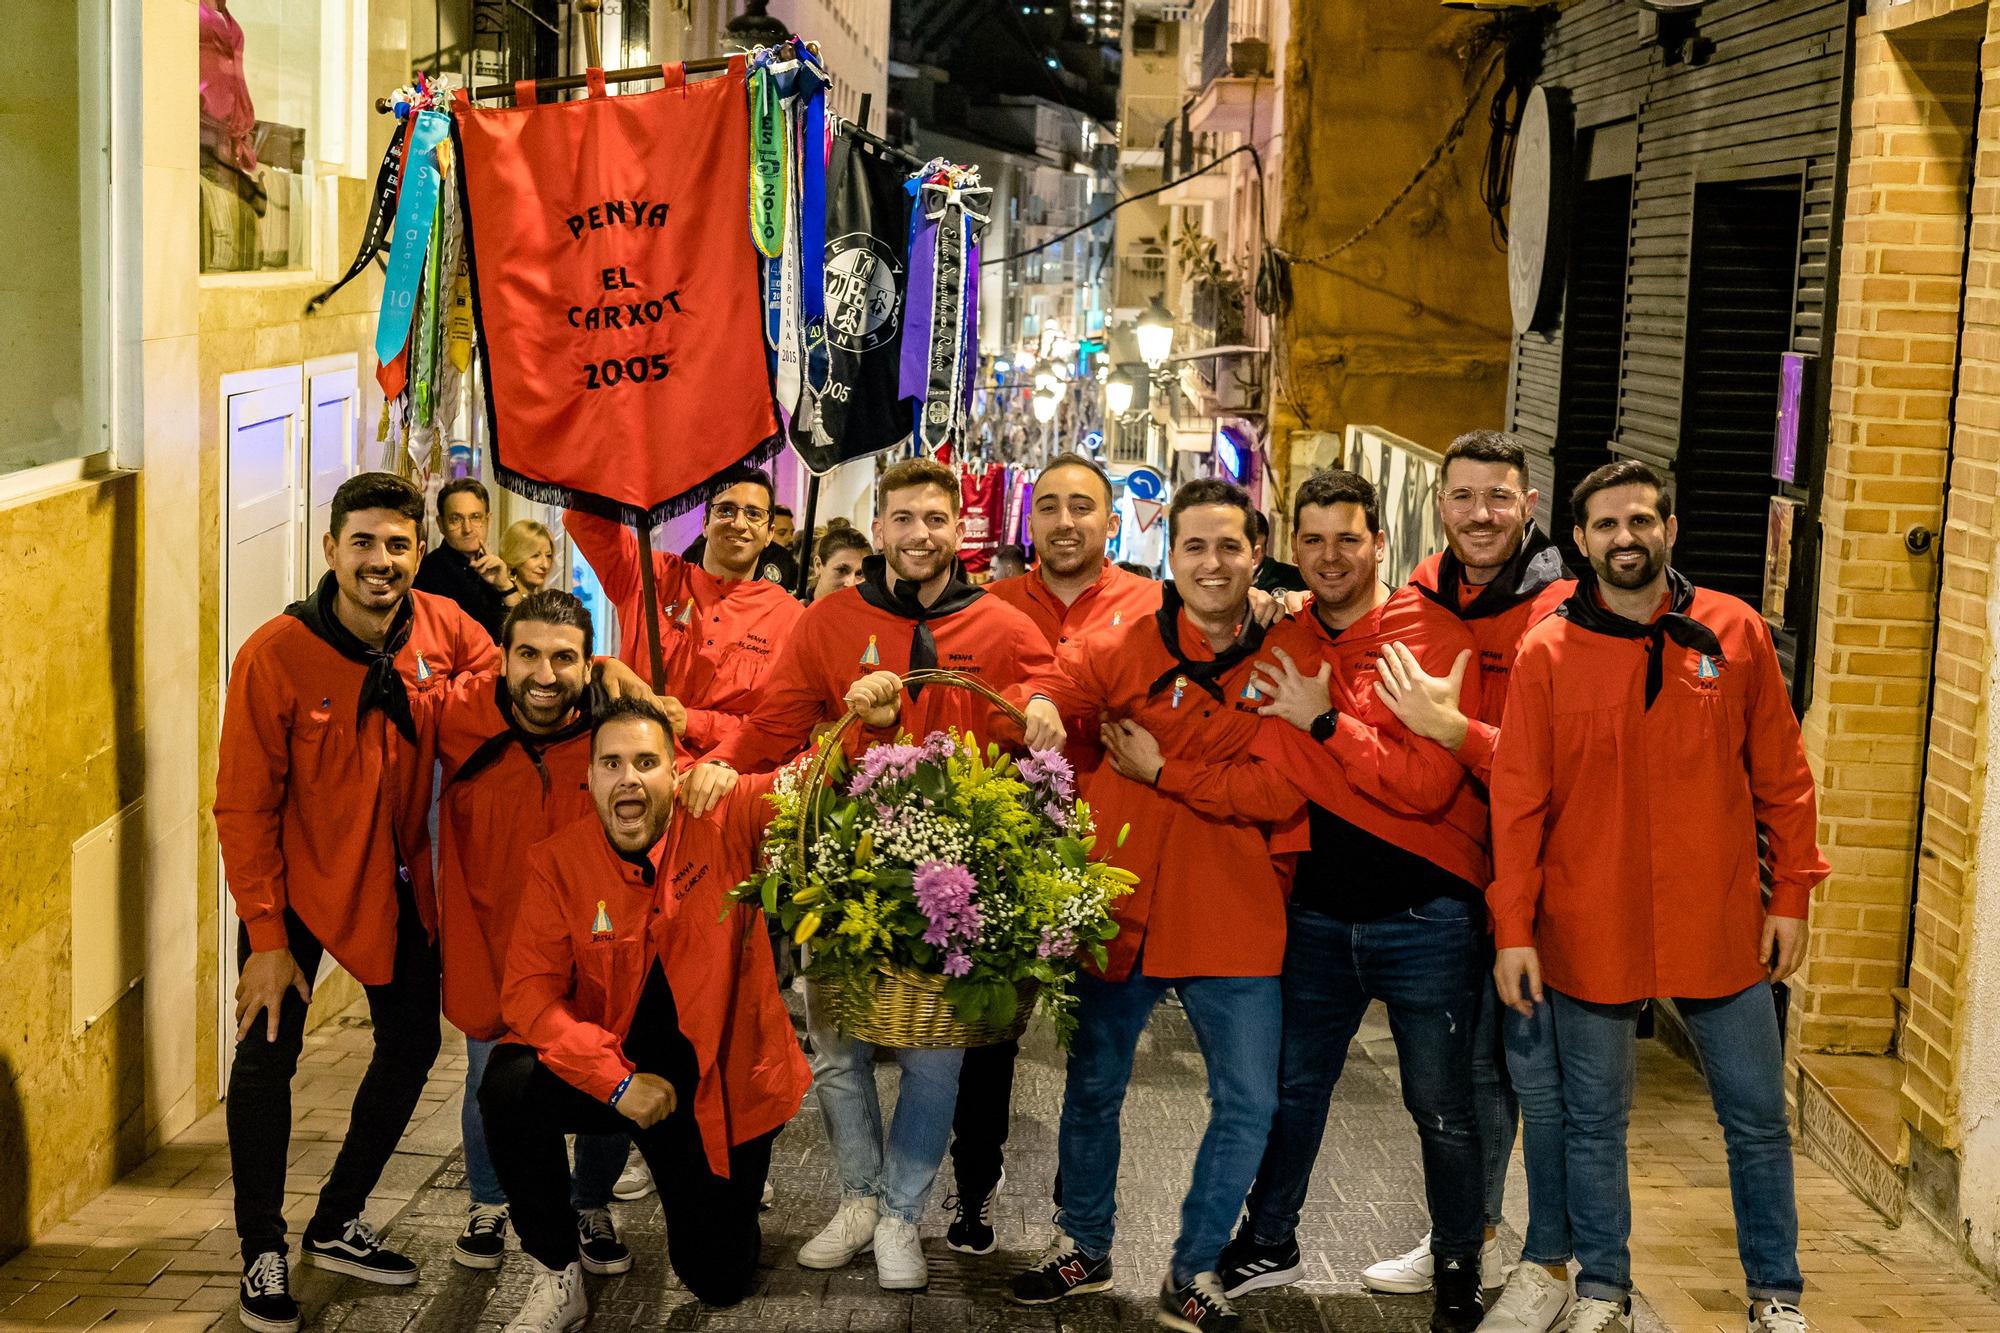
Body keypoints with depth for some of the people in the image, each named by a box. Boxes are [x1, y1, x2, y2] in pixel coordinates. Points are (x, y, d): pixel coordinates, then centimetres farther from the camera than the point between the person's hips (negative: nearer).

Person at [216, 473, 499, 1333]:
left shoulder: (443, 631, -10)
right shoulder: (275, 654, -20)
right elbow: (245, 807, -16)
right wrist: (265, 937, -17)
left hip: (397, 881, 5)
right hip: (297, 883, -4)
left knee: (411, 1044, 10)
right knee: (267, 1056, -5)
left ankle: (337, 1226, 30)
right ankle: (263, 1254, 14)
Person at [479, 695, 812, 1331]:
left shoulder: (728, 820, -13)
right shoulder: (556, 863, -11)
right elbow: (529, 991, -16)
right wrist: (618, 1081, -27)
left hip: (721, 1083, 0)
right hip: (606, 1077, 0)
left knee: (719, 1281, 4)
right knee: (509, 1083, -30)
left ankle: (726, 1200, 43)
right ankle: (558, 1277, -10)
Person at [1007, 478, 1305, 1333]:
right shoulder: (1129, 645, -1)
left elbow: (1283, 791, -10)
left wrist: (1165, 770, -14)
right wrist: (1041, 707, -33)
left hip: (1231, 919, 0)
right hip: (1119, 904, 1)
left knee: (1248, 1103, 2)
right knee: (1093, 1087, 15)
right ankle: (1083, 1248, 37)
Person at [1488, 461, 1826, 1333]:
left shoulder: (1734, 633, -1)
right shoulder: (1547, 654, -5)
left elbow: (1782, 776, 4)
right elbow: (1518, 802, -4)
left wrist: (1790, 896, 1)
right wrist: (1514, 931, -6)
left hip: (1720, 928, 1)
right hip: (1589, 933, -1)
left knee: (1757, 1119, 11)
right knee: (1594, 1120, 11)